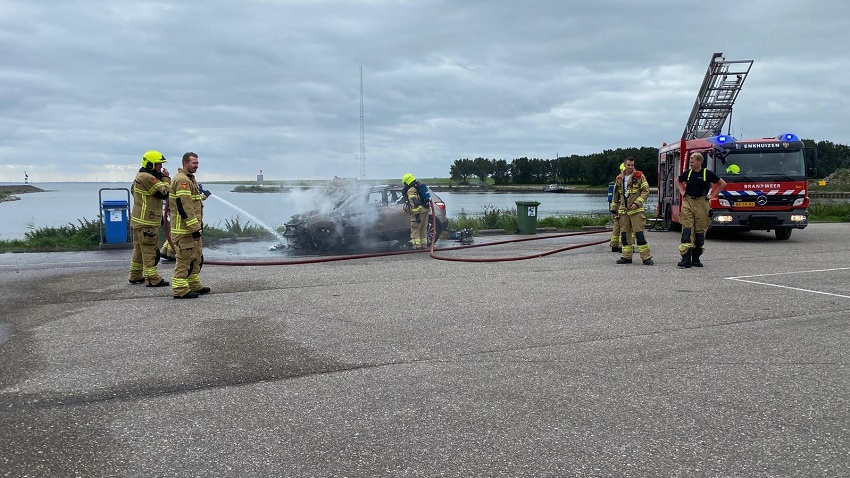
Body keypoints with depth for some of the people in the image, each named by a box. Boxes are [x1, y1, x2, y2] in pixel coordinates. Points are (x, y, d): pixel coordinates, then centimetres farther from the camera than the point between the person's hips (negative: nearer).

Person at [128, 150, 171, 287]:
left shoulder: (140, 176, 16)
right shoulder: (147, 178, -18)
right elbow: (164, 192, -20)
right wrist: (166, 178, -8)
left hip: (138, 220, 11)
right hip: (147, 222, -11)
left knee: (139, 249, 17)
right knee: (149, 250, -6)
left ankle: (135, 276, 26)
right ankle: (152, 279, -3)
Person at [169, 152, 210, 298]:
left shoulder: (190, 179, 19)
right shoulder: (182, 180, -16)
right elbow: (184, 206, -23)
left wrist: (198, 225, 25)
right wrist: (194, 228, -23)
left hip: (193, 227, 11)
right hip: (184, 228, -11)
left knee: (197, 257, 17)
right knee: (184, 259, -6)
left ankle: (194, 285, 27)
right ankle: (180, 290, -1)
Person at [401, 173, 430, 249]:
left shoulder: (410, 190, -11)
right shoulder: (420, 186, 16)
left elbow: (414, 203, -20)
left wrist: (416, 213, -22)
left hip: (419, 211, -9)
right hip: (425, 210, 9)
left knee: (415, 229, -1)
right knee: (423, 229, 15)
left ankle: (417, 244, -5)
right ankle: (424, 244, 19)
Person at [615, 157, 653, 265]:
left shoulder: (640, 176, -2)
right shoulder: (620, 178, 13)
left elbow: (646, 191, -5)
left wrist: (637, 203, -16)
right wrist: (615, 209, 23)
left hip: (636, 210, -5)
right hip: (623, 211, 5)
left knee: (639, 234, -10)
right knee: (624, 235, 7)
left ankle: (646, 257, -5)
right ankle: (627, 257, 16)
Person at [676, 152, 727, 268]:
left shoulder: (707, 173, -3)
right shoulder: (688, 173, 6)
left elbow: (723, 184, 5)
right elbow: (677, 181, 27)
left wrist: (712, 195, 1)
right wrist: (682, 191, 14)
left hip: (702, 204, -2)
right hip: (687, 203, 2)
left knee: (700, 231, 4)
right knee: (687, 231, -7)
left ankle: (696, 258, 14)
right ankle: (686, 259, -9)